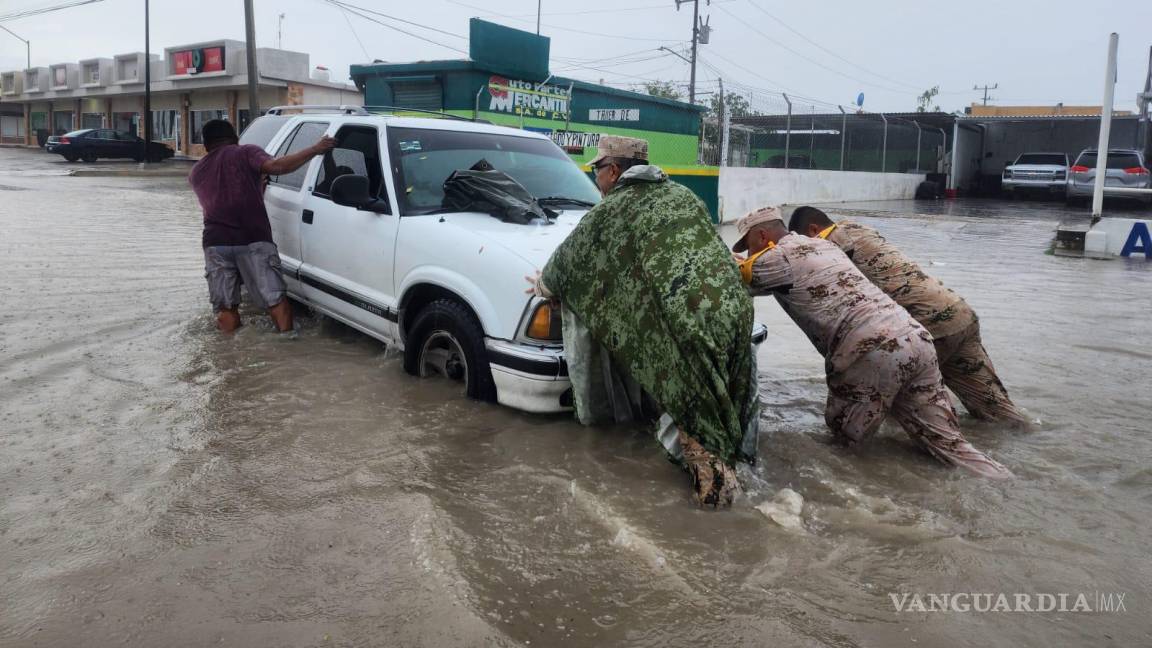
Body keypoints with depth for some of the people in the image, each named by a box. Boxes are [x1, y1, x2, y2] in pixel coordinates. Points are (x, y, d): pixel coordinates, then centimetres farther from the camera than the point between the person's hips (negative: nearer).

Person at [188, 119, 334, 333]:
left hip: (215, 243, 3)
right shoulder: (246, 152, 11)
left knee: (225, 308, 7)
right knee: (275, 298, 2)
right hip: (253, 240, -3)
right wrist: (315, 149, -4)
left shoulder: (196, 172, 26)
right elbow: (276, 166, -9)